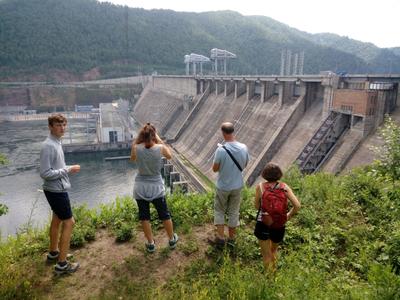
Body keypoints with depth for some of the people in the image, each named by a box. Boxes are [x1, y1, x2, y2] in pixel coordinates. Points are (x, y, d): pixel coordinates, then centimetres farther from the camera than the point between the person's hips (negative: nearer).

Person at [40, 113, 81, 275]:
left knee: (57, 220, 22)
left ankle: (54, 252, 40)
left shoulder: (56, 143, 7)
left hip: (57, 189, 10)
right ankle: (62, 264, 6)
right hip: (56, 190, -10)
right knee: (69, 222, -3)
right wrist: (68, 170, -21)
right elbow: (45, 173, -25)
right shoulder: (48, 146, -23)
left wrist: (68, 168, 3)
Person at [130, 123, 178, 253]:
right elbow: (169, 156, 7)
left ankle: (150, 244, 28)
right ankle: (172, 240, 35)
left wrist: (137, 139, 6)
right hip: (156, 186, 0)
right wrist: (159, 140, 6)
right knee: (164, 214, 17)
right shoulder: (160, 148, -15)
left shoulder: (136, 148, -12)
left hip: (141, 187, 1)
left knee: (144, 216, 16)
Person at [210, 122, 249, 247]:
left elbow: (215, 169, -13)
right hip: (237, 186, 3)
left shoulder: (221, 150, -24)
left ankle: (220, 238, 20)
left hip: (223, 186, -3)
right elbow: (244, 165, 3)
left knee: (219, 211, 17)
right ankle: (231, 238, 30)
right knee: (234, 211, 18)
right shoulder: (243, 148, -12)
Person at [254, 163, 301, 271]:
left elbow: (256, 206, -5)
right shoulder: (284, 187, -10)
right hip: (279, 225, 3)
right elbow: (297, 206, -14)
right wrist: (289, 215, 2)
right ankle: (273, 271, 47)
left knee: (266, 255, 18)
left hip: (263, 224, -3)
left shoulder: (260, 186, -15)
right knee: (274, 249, 32)